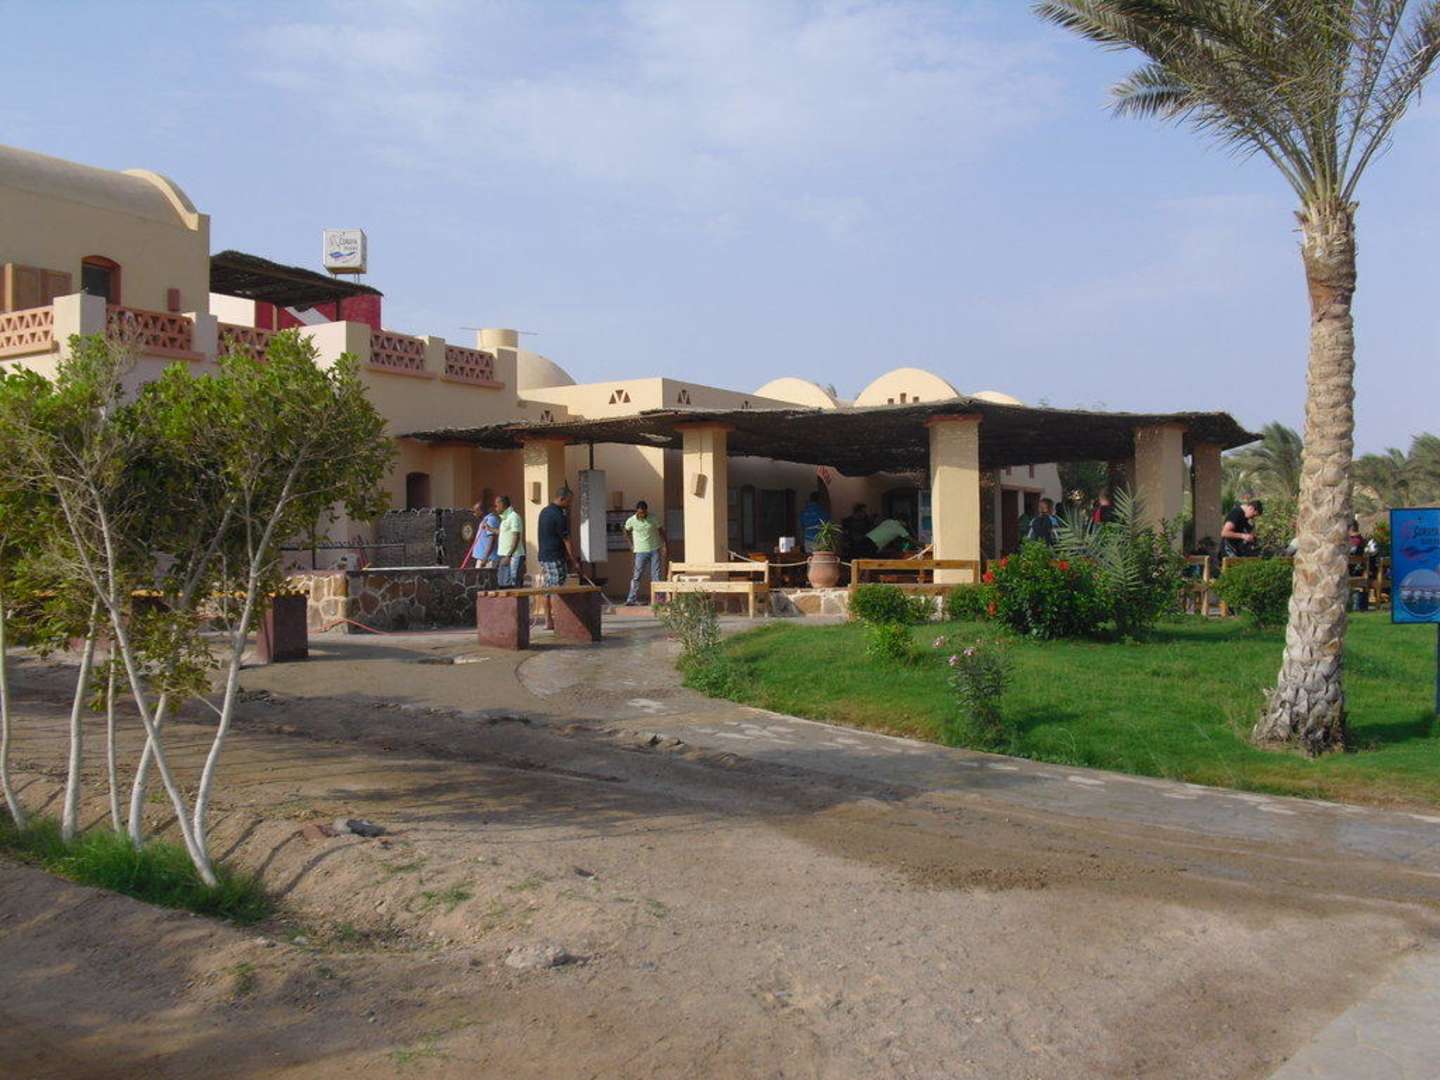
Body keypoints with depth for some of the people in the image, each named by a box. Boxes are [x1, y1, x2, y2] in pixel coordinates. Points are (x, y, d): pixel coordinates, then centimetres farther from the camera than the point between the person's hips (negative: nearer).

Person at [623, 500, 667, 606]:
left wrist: (666, 543, 6)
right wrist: (631, 544, 9)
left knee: (656, 575, 1)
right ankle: (631, 599, 0)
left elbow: (660, 530, 8)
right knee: (636, 576, -3)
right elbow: (626, 531, 14)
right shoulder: (631, 521, -5)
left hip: (655, 550, 1)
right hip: (641, 551, -1)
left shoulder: (653, 519, -4)